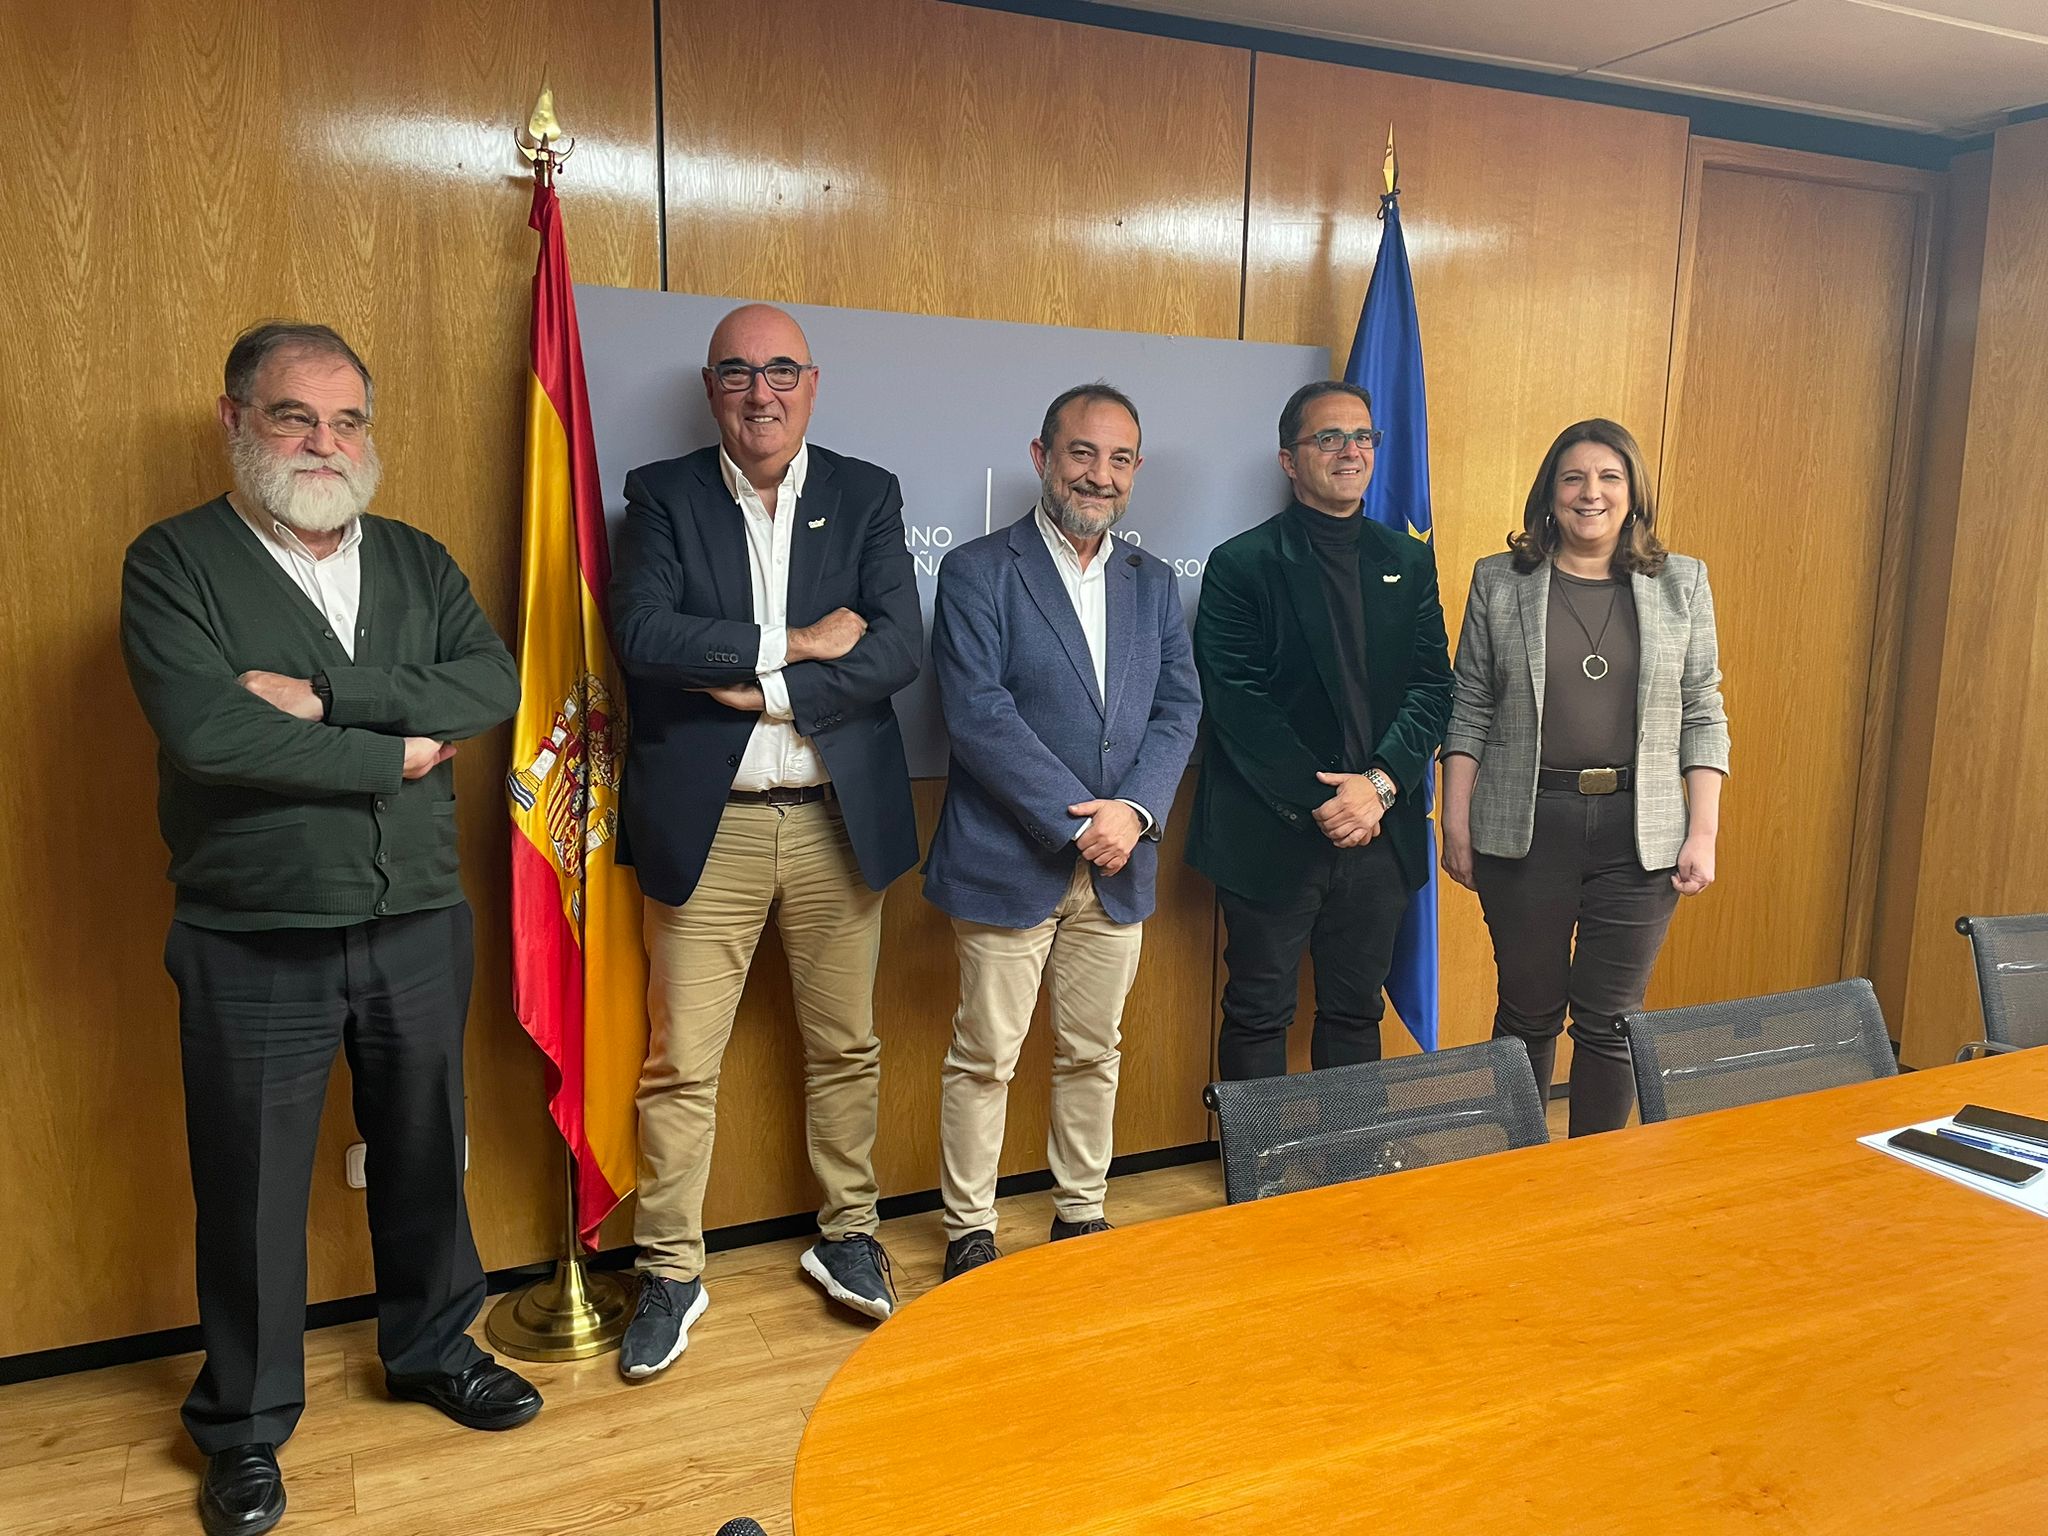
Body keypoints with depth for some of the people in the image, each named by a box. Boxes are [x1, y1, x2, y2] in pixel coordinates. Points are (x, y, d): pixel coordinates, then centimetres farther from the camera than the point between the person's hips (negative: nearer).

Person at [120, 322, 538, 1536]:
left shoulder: (418, 562, 6)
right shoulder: (174, 563, -6)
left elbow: (494, 685, -10)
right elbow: (207, 733, -21)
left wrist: (323, 694, -21)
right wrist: (398, 753, -15)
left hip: (420, 925, 4)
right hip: (254, 946, -3)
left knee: (425, 1154, 18)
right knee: (252, 1189, 11)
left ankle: (434, 1347, 41)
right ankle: (246, 1423, 33)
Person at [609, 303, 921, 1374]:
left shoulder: (867, 496, 5)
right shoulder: (662, 496, 3)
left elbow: (898, 646, -8)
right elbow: (644, 634, -13)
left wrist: (764, 690, -15)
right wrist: (795, 643, -14)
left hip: (840, 822, 2)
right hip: (706, 825, -1)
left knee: (845, 1048, 13)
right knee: (680, 1062, 5)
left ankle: (846, 1237, 32)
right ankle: (670, 1273, 22)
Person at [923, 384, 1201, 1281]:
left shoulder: (1153, 583, 12)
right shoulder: (978, 573, -5)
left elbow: (1178, 710, 6)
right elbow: (979, 715, -14)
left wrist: (1134, 811, -12)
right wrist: (1078, 824, -17)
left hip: (1118, 866, 5)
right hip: (1009, 862, -4)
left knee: (1093, 1053, 15)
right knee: (984, 1059, 4)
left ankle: (1082, 1215, 31)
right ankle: (968, 1232, 21)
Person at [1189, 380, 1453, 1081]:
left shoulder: (1409, 562, 11)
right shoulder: (1241, 564, -4)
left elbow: (1432, 686, 4)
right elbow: (1238, 703, -12)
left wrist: (1380, 783, -11)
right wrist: (1320, 804, -16)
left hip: (1381, 833, 4)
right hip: (1271, 835, -4)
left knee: (1356, 1015, 15)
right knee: (1258, 1017, 7)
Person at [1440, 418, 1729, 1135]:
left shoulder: (1683, 583, 7)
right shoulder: (1499, 581, 3)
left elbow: (1702, 717, 6)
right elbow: (1468, 711, 3)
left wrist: (1703, 833, -1)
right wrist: (1455, 825, -2)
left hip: (1641, 833, 1)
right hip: (1525, 827, -1)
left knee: (1609, 1021, 6)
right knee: (1528, 1010, 10)